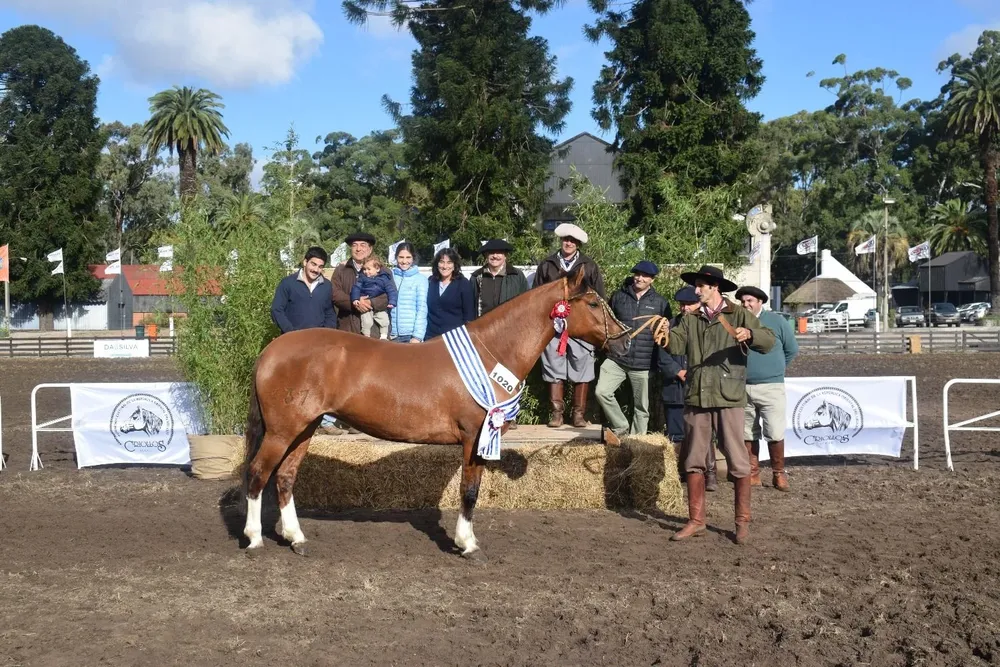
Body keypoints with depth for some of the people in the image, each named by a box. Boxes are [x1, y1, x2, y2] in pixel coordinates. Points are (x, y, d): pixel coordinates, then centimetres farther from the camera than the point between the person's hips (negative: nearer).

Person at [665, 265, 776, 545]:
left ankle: (743, 521, 11)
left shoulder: (739, 315, 2)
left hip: (728, 399, -4)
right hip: (696, 398, 4)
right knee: (694, 462, 9)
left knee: (738, 462, 0)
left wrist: (749, 334, -29)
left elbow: (769, 341, -9)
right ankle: (696, 520, 18)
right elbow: (676, 345, -1)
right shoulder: (691, 319, 14)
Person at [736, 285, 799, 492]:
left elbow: (792, 349, 9)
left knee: (775, 434, -6)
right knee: (747, 434, 9)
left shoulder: (776, 321, -1)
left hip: (770, 387, -3)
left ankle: (778, 474, 9)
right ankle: (753, 474, 19)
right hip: (743, 388, 3)